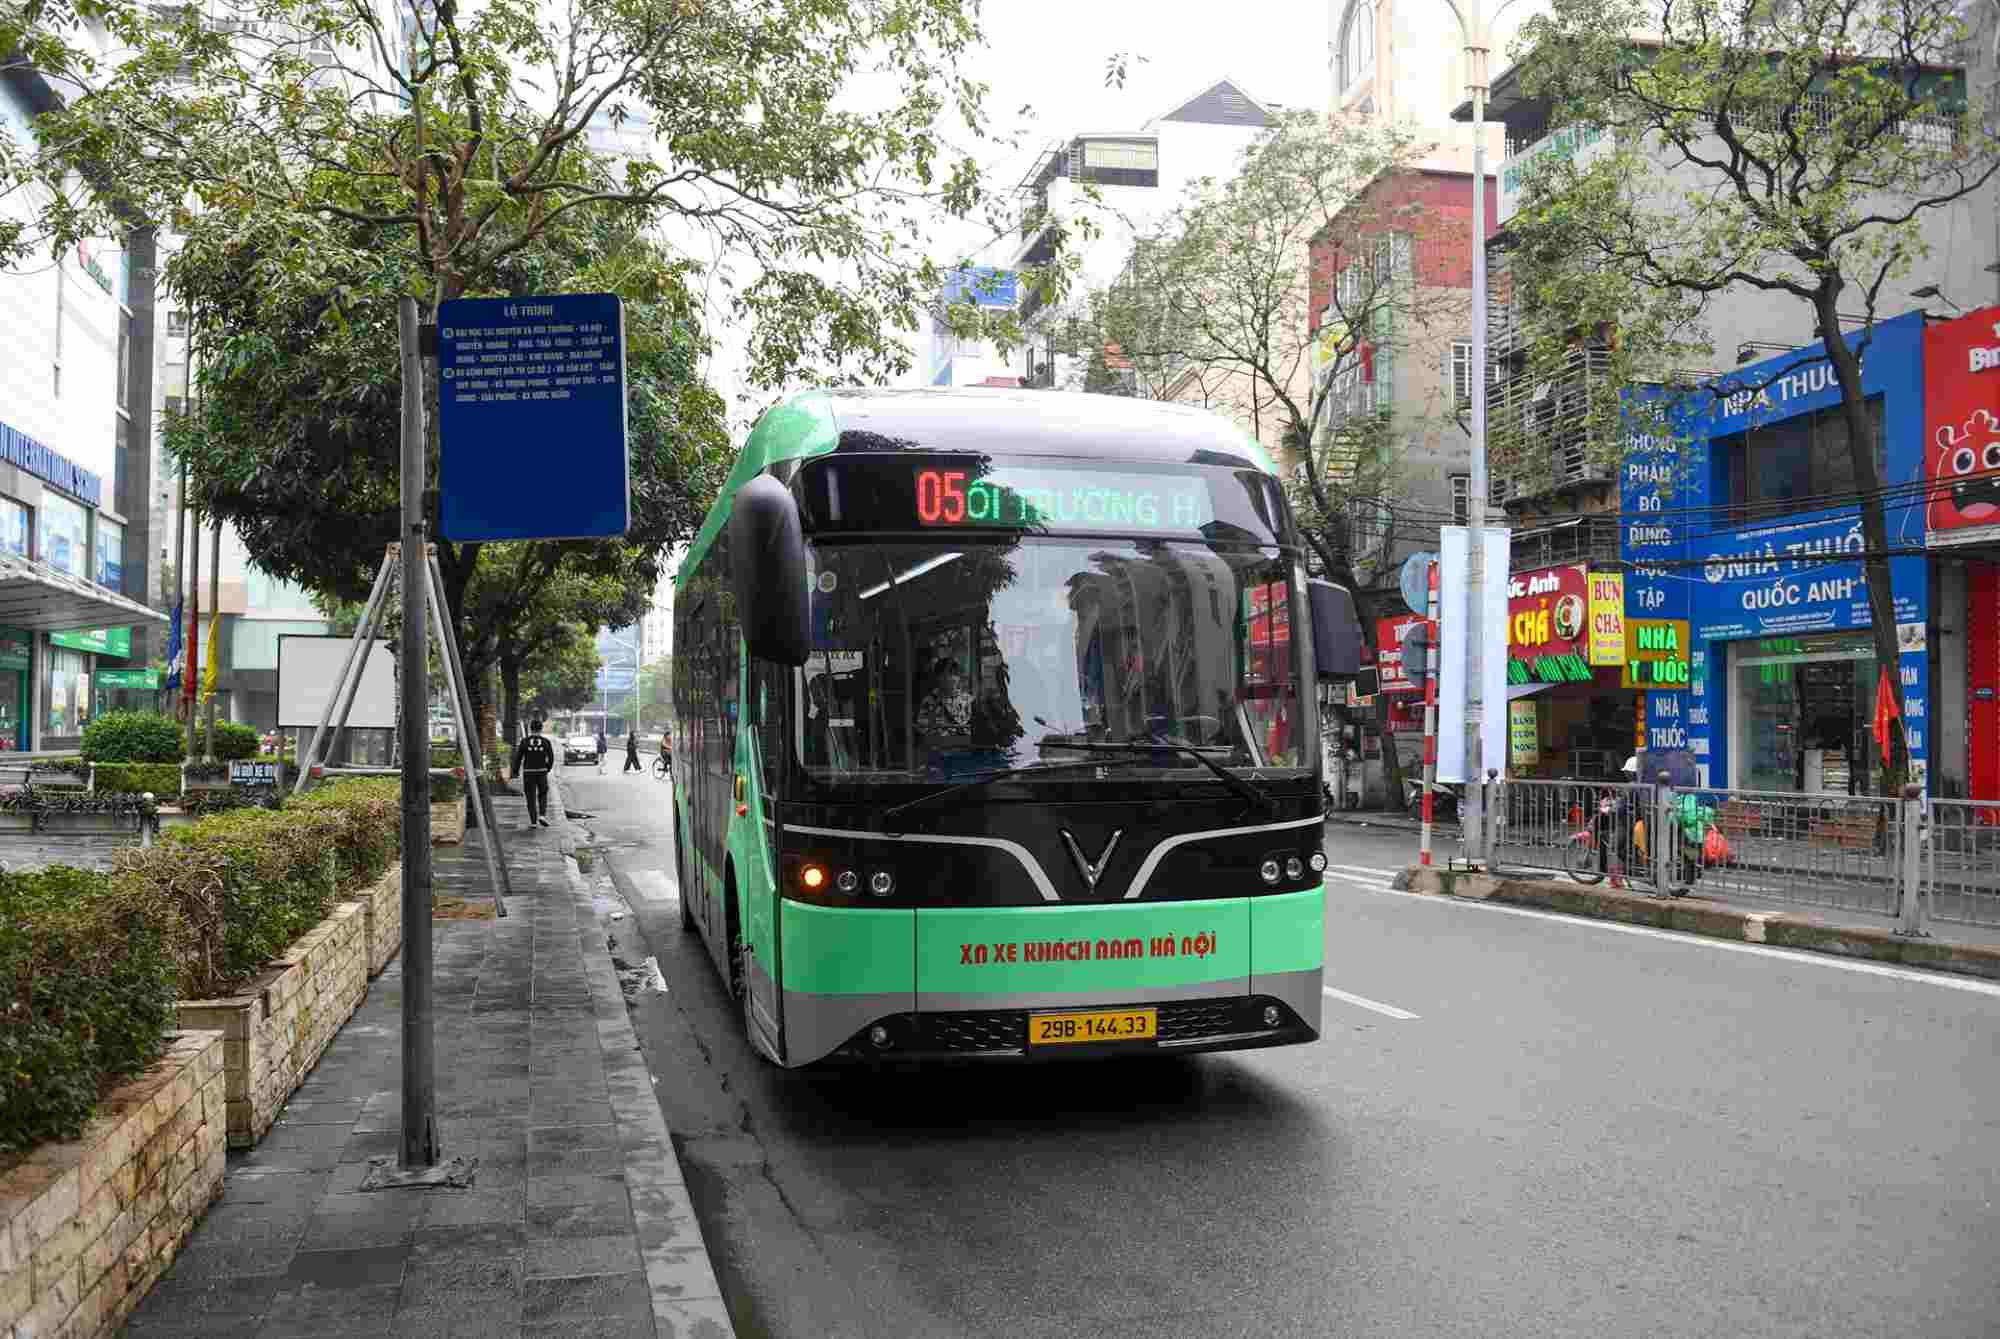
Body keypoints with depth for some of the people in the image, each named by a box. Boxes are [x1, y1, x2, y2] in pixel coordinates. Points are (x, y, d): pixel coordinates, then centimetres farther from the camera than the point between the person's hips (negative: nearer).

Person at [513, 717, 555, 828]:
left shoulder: (525, 741, -5)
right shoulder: (546, 741, -3)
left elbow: (518, 757, -4)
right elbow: (551, 758, 1)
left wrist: (516, 772, 6)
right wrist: (547, 769, 18)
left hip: (528, 773, 0)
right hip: (542, 772, 0)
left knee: (531, 798, 8)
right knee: (542, 795, 17)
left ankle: (533, 822, 5)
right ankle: (542, 815, -3)